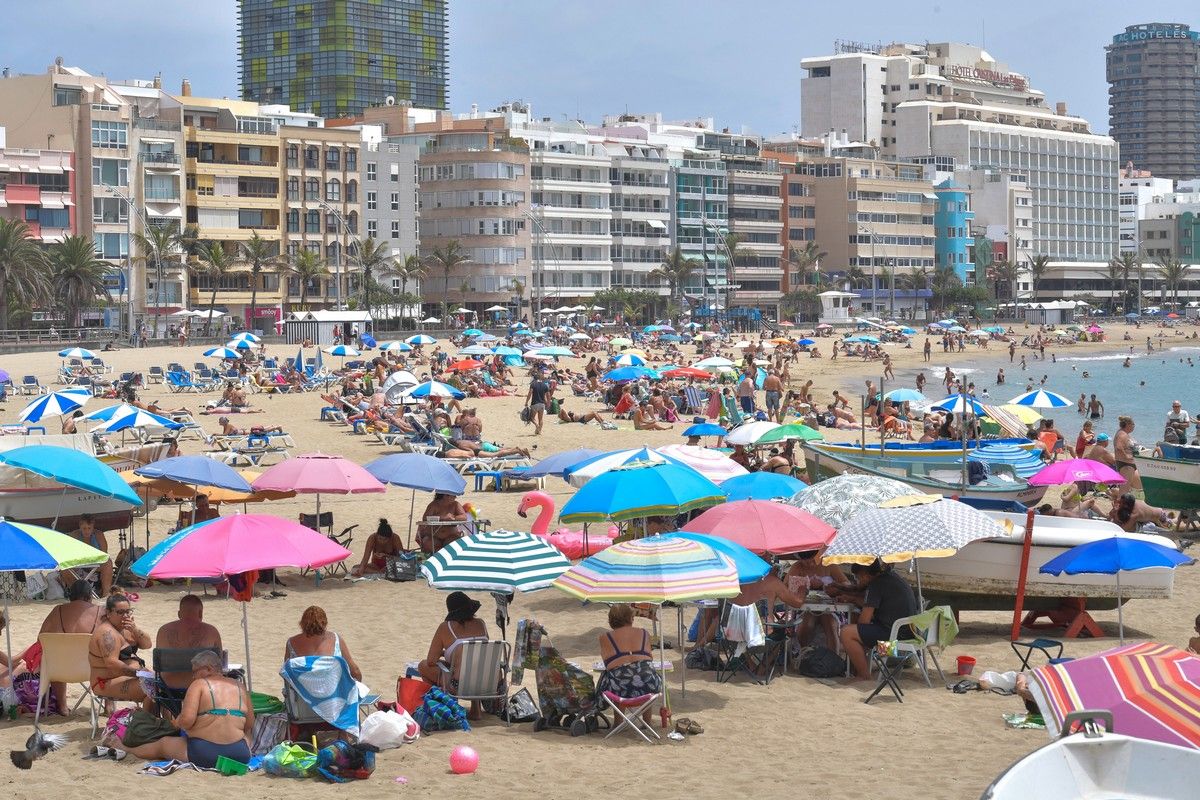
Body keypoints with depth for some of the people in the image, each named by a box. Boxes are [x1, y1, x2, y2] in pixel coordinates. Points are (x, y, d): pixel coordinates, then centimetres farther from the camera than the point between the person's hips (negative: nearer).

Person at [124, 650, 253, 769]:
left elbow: (187, 720, -15)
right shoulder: (240, 687, 12)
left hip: (204, 755, -3)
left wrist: (176, 723, 7)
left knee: (162, 744, 25)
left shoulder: (199, 684, -2)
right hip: (240, 755, 3)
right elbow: (249, 726, 15)